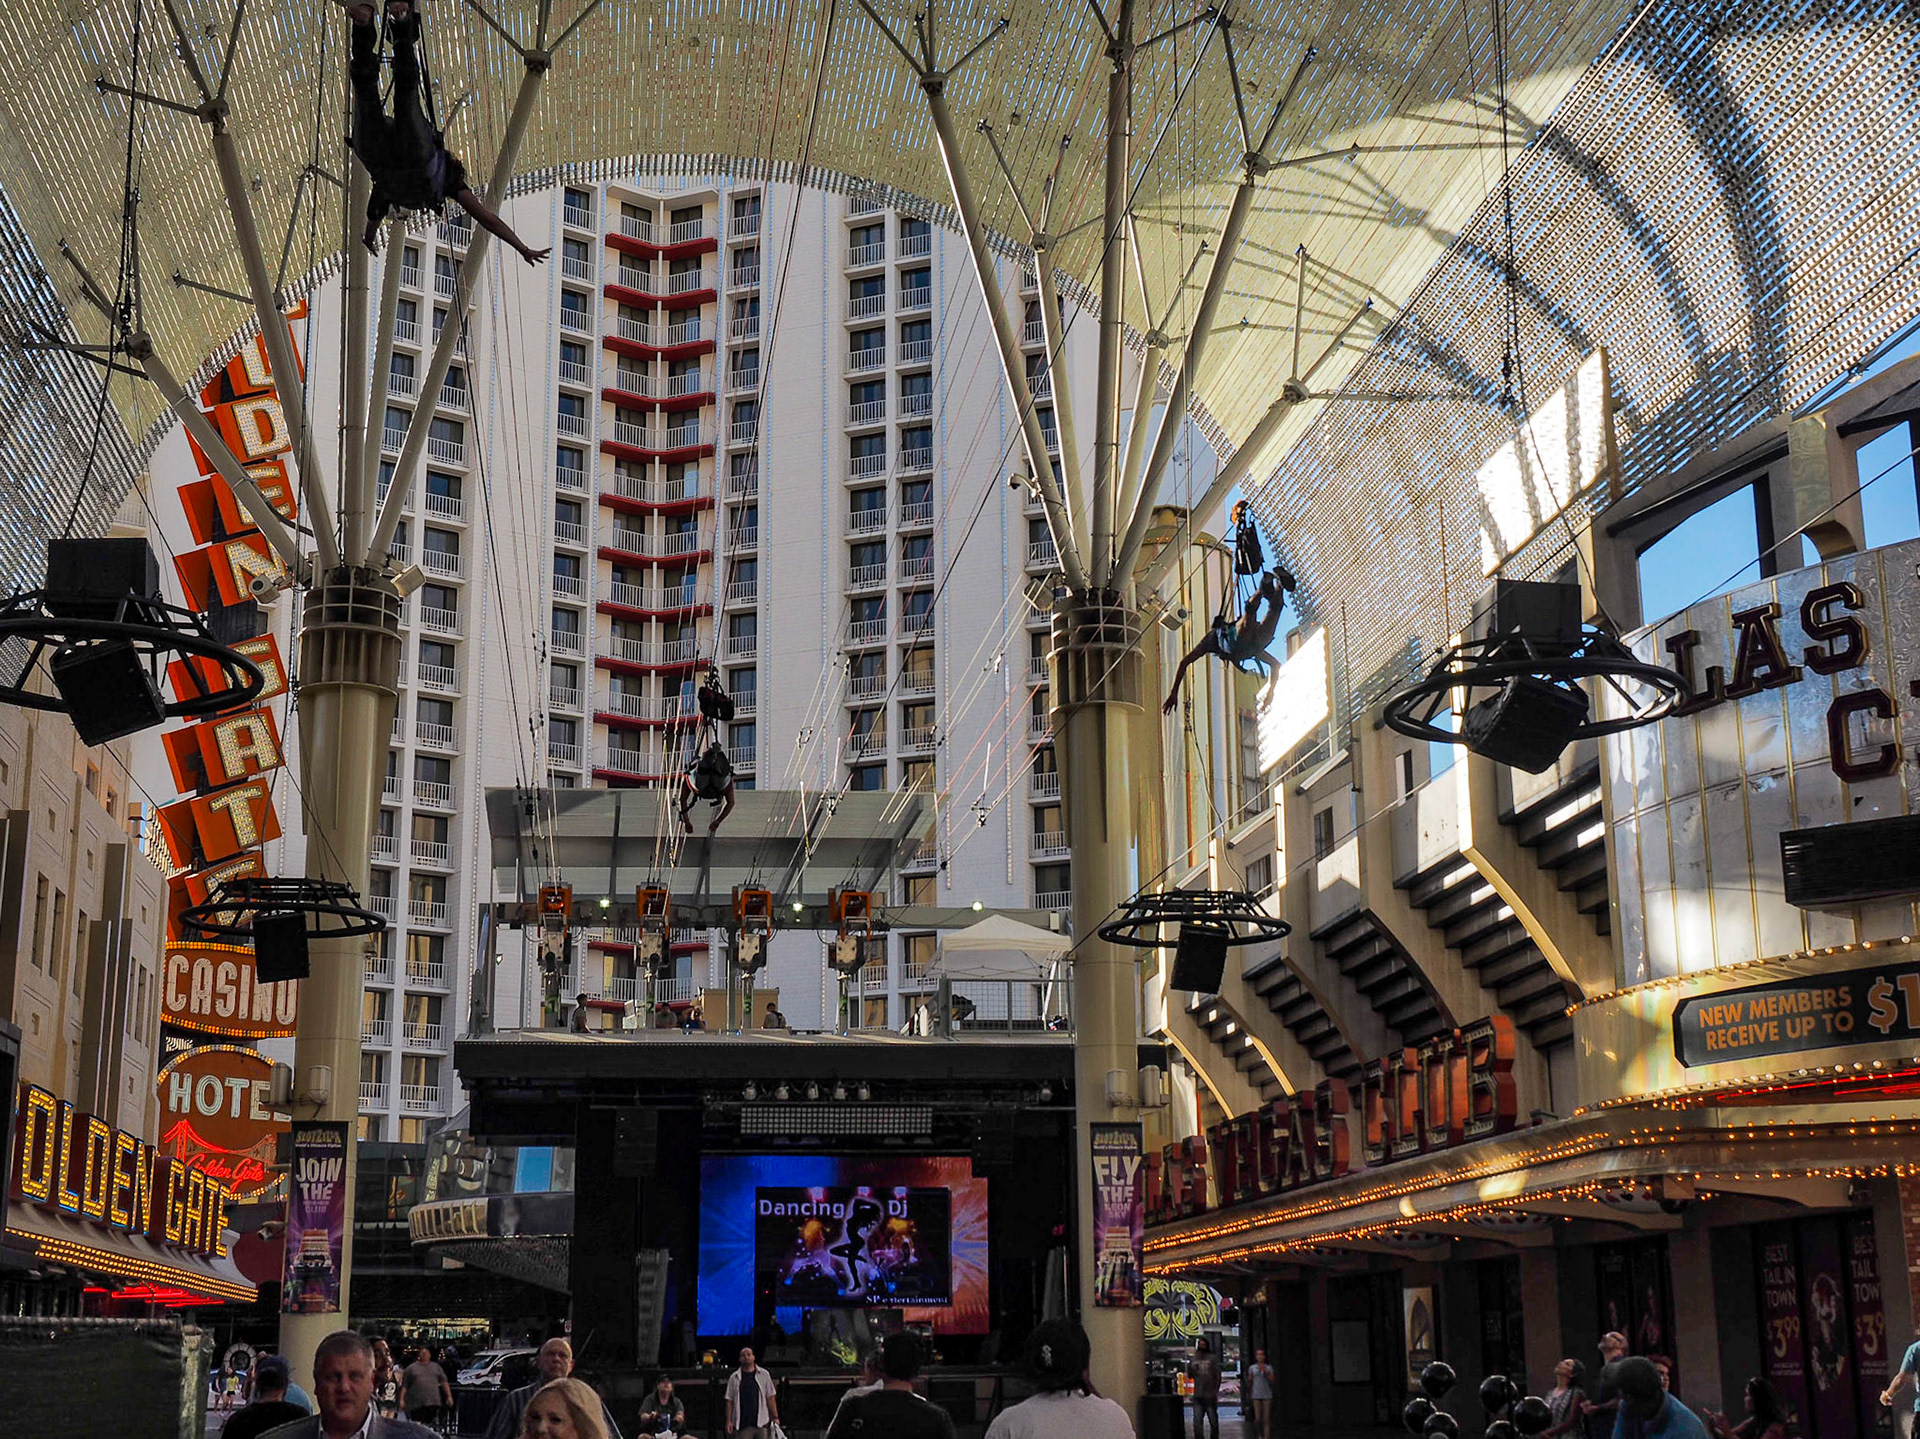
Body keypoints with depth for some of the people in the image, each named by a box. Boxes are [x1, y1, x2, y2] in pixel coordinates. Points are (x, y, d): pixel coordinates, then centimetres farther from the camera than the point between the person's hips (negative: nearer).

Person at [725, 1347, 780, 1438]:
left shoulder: (764, 1375, 8)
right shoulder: (734, 1378, 7)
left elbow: (770, 1398, 8)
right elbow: (730, 1401, 7)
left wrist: (775, 1417, 2)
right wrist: (729, 1421, -1)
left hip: (762, 1423, 0)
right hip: (743, 1425, 0)